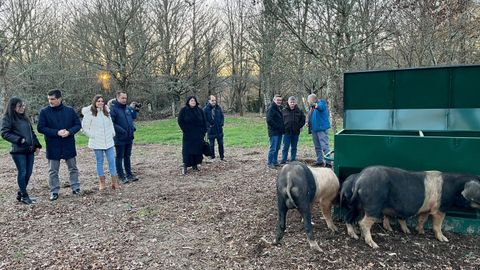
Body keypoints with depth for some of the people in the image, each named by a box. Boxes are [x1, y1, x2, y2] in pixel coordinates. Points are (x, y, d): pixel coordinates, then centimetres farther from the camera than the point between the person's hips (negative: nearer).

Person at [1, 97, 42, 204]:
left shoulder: (25, 117, 15)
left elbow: (32, 132, 19)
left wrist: (37, 145, 12)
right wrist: (19, 139, -18)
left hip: (29, 150, 6)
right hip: (18, 151, -6)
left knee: (28, 173, 9)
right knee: (22, 172, -3)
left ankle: (21, 193, 25)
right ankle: (24, 196, 10)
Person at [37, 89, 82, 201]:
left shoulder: (70, 110, -1)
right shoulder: (44, 112, -4)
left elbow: (78, 124, 2)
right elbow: (40, 128, -7)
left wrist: (69, 132, -17)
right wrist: (57, 132, -18)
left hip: (69, 145, 1)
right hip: (53, 146, -1)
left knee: (73, 168, 11)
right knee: (53, 171, 8)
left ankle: (75, 188, 25)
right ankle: (54, 191, 19)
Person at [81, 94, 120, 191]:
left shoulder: (106, 112, 6)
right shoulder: (90, 113, -8)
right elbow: (84, 127, -5)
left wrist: (112, 133, 8)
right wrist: (92, 136, -8)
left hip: (108, 141, 4)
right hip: (97, 143, -4)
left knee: (112, 160, 1)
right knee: (99, 162, 7)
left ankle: (114, 182, 8)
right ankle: (102, 183, 17)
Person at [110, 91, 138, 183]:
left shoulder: (127, 108, 10)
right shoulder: (113, 109, -13)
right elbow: (111, 123, -19)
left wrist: (133, 127, 4)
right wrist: (122, 131, -21)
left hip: (129, 138, 7)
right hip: (120, 138, -7)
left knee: (127, 157, 16)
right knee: (119, 157, 6)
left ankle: (129, 174, 26)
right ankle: (121, 176, 15)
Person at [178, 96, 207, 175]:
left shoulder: (199, 110, 6)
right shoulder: (183, 110, -2)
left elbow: (204, 121, 9)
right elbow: (180, 121, -3)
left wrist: (203, 131, 2)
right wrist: (185, 130, -10)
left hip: (198, 135, 4)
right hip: (188, 135, -3)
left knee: (198, 150, 5)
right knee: (187, 150, -5)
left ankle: (195, 165, 16)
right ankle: (185, 166, -2)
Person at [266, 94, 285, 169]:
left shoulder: (279, 108, 17)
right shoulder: (271, 108, -11)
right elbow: (269, 120, -19)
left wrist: (282, 128, 9)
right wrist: (277, 127, -16)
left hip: (279, 132, 9)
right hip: (274, 132, -9)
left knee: (277, 148, 13)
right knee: (273, 148, -6)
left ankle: (275, 161, 23)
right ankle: (269, 163, 2)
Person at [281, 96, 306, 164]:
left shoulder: (299, 111, 4)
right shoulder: (284, 111, 2)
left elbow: (303, 120, 9)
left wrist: (299, 127, -2)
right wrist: (283, 128, -2)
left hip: (296, 132, 1)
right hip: (287, 132, -1)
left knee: (294, 147, 10)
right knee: (285, 147, 0)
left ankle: (293, 160, 18)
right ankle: (283, 160, 6)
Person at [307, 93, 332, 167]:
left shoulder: (321, 102, -7)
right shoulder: (311, 107, 17)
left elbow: (321, 106, -33)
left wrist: (316, 105, -54)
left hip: (322, 128, -9)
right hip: (314, 129, 9)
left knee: (324, 146, -11)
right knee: (317, 147, 16)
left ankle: (328, 162, -10)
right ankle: (319, 161, 27)